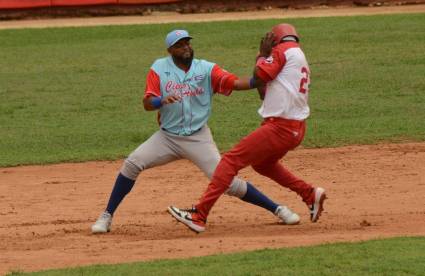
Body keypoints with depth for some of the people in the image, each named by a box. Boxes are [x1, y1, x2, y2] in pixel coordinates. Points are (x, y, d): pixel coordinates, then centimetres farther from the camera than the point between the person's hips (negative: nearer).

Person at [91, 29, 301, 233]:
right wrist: (162, 101, -34)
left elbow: (236, 83, -18)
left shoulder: (206, 69, -5)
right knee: (132, 164, -16)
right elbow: (147, 103, -12)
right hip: (167, 137, 1)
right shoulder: (159, 69, -3)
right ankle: (107, 217, -6)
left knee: (227, 181, -8)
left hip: (198, 138, -1)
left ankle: (276, 209, 6)